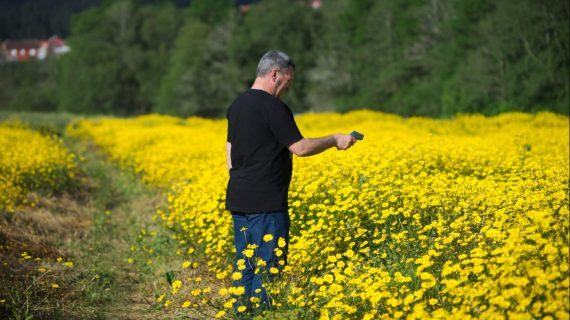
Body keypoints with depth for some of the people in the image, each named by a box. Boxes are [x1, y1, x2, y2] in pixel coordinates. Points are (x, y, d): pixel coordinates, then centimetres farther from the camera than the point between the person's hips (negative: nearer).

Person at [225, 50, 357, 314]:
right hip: (266, 203, -9)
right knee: (268, 267, -3)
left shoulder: (236, 106, 14)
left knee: (243, 263, 12)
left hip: (238, 200, 9)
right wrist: (335, 140, -3)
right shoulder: (274, 107, -14)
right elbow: (300, 148, -16)